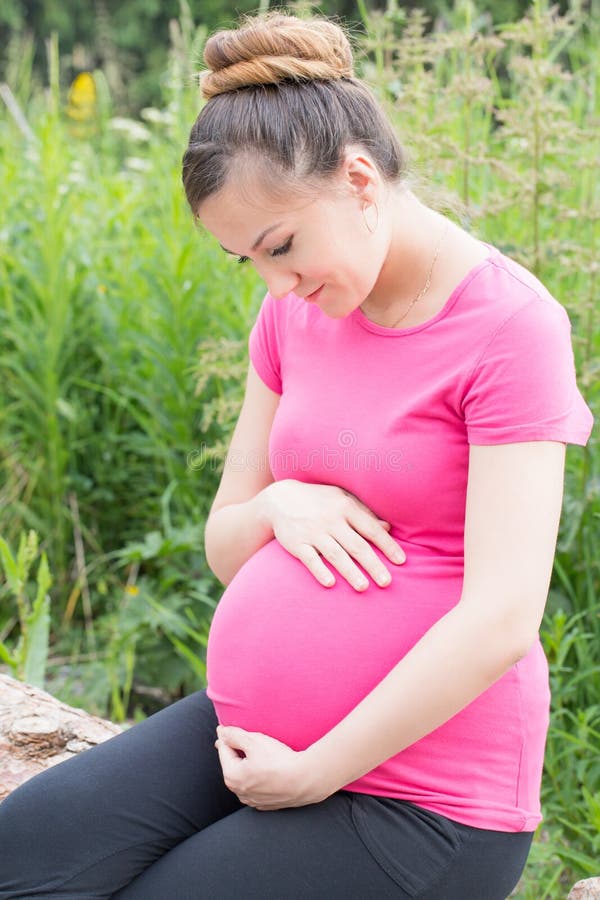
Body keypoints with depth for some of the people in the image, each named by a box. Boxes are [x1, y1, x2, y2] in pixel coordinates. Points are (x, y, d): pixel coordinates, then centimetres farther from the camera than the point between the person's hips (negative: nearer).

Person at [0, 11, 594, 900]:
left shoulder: (509, 327, -15)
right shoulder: (296, 314, 7)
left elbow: (500, 620, -21)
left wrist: (310, 774, -15)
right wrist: (277, 504, -10)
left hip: (416, 792, -6)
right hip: (246, 729, 6)